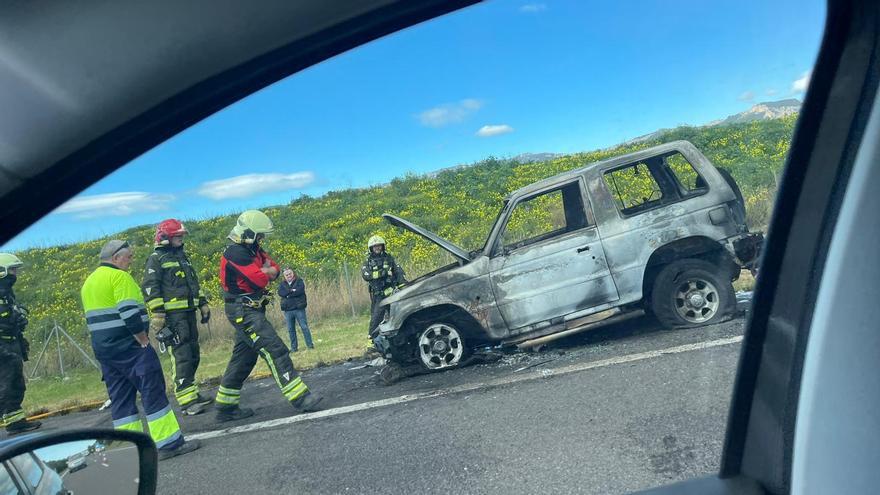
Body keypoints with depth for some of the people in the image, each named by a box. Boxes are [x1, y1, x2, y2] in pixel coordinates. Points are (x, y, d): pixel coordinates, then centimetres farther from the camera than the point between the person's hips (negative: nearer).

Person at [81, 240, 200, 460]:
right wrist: (144, 342, -14)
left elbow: (97, 317, 21)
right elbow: (130, 313, -20)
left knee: (120, 397, 12)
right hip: (128, 346, -9)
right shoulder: (119, 276, -11)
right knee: (153, 392, -7)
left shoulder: (89, 282, 19)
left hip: (103, 348, 9)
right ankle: (169, 443, -7)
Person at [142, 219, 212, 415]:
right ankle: (187, 401, -12)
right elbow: (149, 288, -11)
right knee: (182, 356, -12)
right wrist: (157, 315, -17)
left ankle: (191, 392, 24)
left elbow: (194, 283, 28)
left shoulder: (183, 256, 21)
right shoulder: (156, 259, -4)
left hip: (189, 312, 9)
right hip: (173, 314, -8)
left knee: (193, 354, 12)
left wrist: (203, 304, 23)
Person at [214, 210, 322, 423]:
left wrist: (266, 270, -15)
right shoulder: (236, 253, -18)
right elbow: (259, 280, -24)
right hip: (243, 312, -10)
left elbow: (274, 270, 6)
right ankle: (300, 398, -16)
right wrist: (266, 271, -2)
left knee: (243, 358, 15)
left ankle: (225, 407, 25)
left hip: (251, 311, 10)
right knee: (275, 351, -16)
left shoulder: (252, 249, 13)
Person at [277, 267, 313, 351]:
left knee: (304, 327, -1)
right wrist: (292, 290, -15)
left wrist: (288, 294, -9)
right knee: (291, 329, 7)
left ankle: (310, 344, 5)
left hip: (299, 308, -3)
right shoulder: (282, 284, 12)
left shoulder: (299, 281, 3)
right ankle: (294, 347, 16)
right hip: (288, 310, 3)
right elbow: (280, 293, -6)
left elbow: (300, 291, -14)